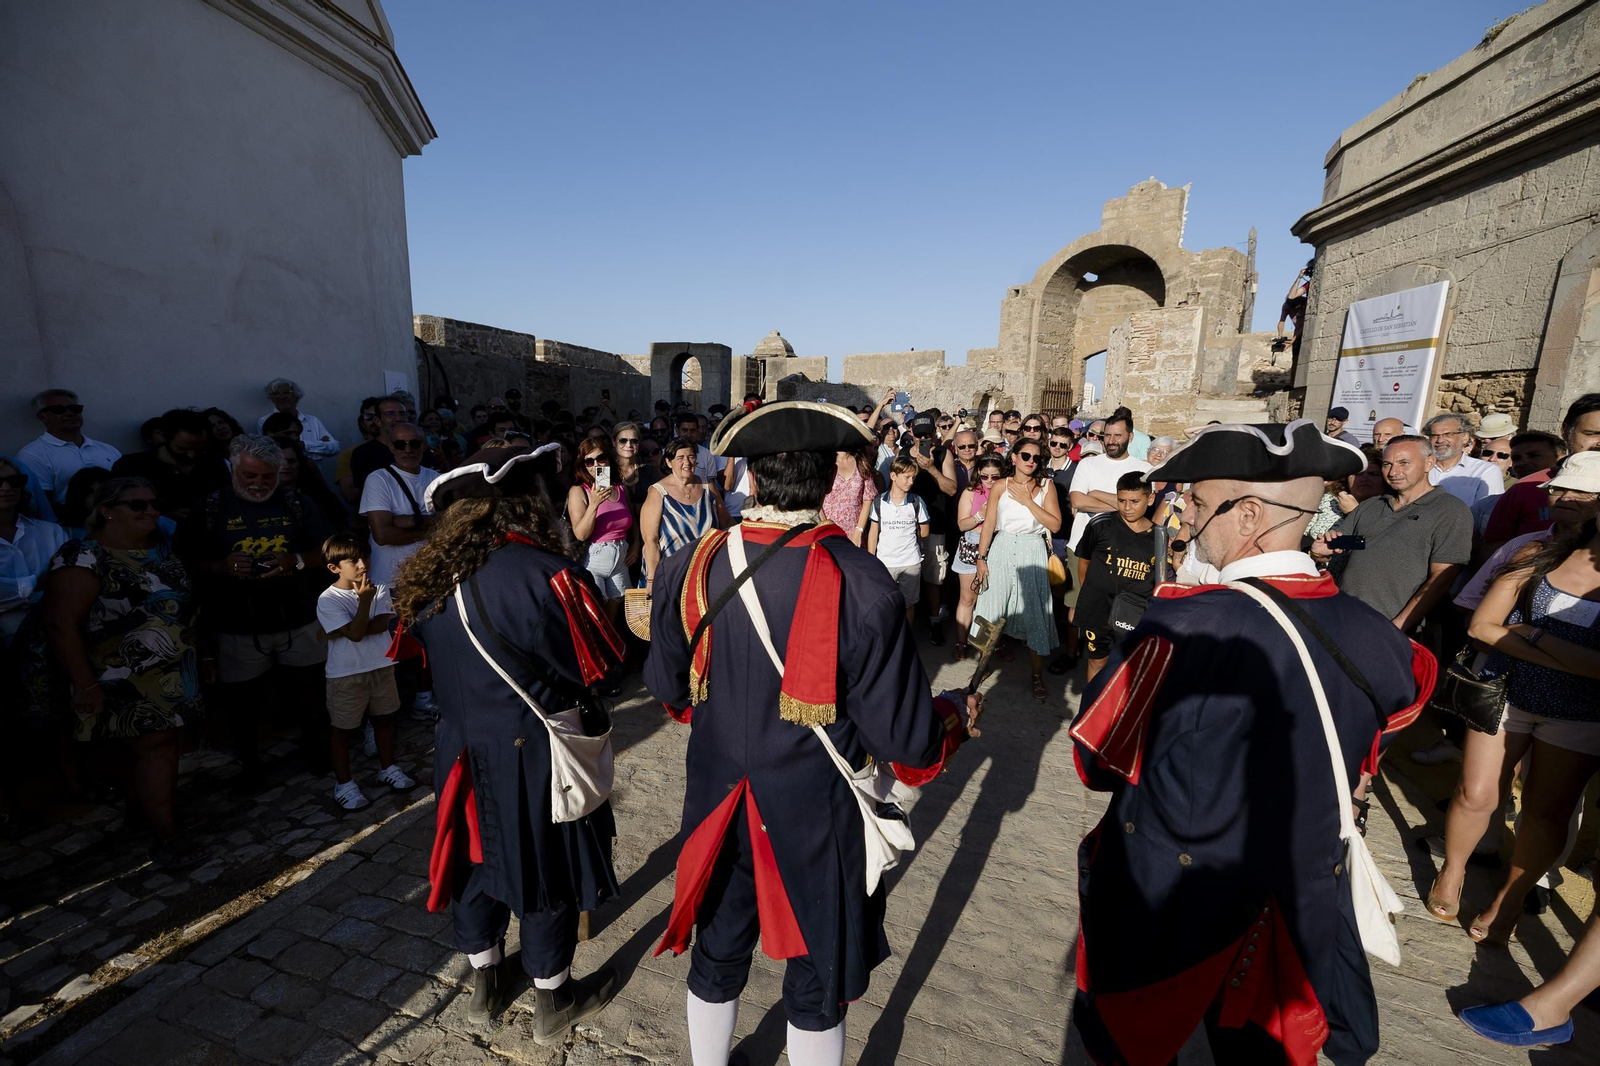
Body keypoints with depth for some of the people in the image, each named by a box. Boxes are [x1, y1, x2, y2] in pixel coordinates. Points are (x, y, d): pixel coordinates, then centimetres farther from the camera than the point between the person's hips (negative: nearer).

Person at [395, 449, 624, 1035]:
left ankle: (484, 982, 45)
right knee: (546, 870, 13)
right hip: (536, 754, -6)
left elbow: (439, 661, 10)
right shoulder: (544, 570, -24)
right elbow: (598, 663, -17)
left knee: (476, 859, 23)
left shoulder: (429, 579, -3)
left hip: (462, 746, 6)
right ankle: (553, 1003, 34)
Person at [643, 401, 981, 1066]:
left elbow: (666, 686, 1)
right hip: (817, 814, -3)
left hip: (719, 805, 4)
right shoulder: (860, 584, -25)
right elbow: (905, 739, -19)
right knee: (817, 971, 22)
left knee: (718, 954, 27)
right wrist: (956, 715, 3)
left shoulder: (690, 566, -14)